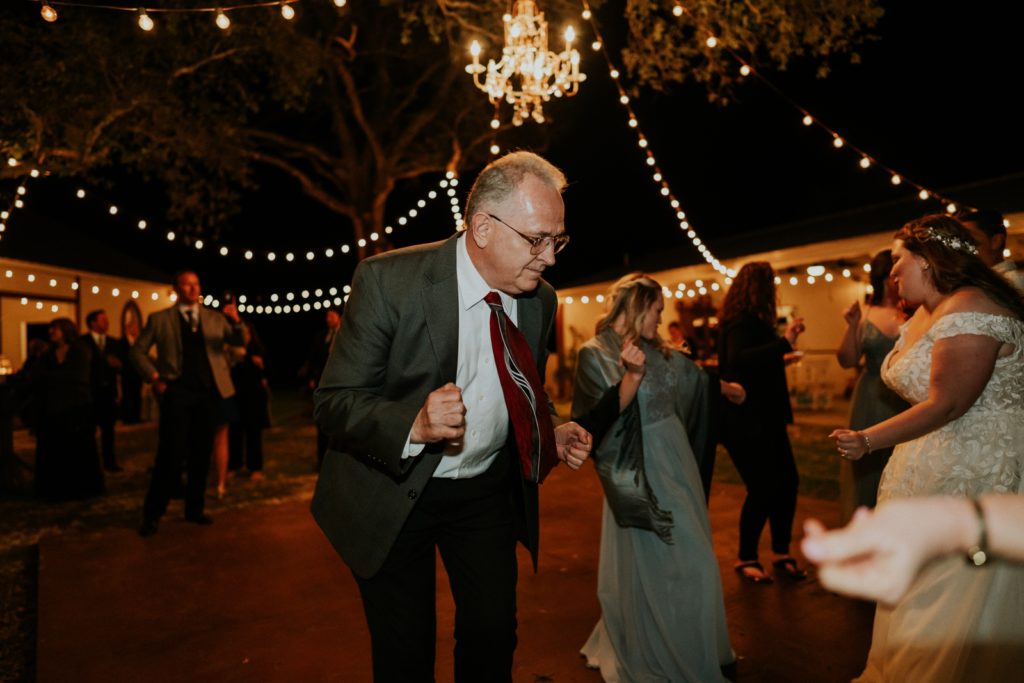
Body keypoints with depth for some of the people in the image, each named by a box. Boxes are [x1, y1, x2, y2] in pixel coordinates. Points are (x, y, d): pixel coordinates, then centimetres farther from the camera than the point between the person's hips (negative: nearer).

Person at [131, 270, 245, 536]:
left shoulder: (214, 317, 10)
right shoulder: (160, 319, 5)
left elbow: (240, 341, 0)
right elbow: (138, 350, 8)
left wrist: (236, 322, -20)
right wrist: (155, 377, -3)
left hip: (209, 393, 3)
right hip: (177, 392, -3)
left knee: (201, 455, 10)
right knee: (171, 455, -4)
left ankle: (195, 509, 22)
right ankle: (152, 514, 8)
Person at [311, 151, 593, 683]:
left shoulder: (540, 301, -5)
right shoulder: (388, 280, -21)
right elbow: (333, 400, -19)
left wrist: (552, 436, -9)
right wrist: (414, 424, -37)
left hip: (488, 491, 4)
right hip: (394, 490, -3)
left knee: (494, 637, 11)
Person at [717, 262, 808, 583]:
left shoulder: (752, 321, 14)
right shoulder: (742, 322, -15)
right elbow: (737, 361, -33)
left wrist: (780, 358, 33)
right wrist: (784, 342, -34)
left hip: (765, 420, 10)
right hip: (745, 422, -10)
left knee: (787, 482, 9)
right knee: (762, 489, -5)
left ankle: (781, 555, 21)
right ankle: (746, 559, 13)